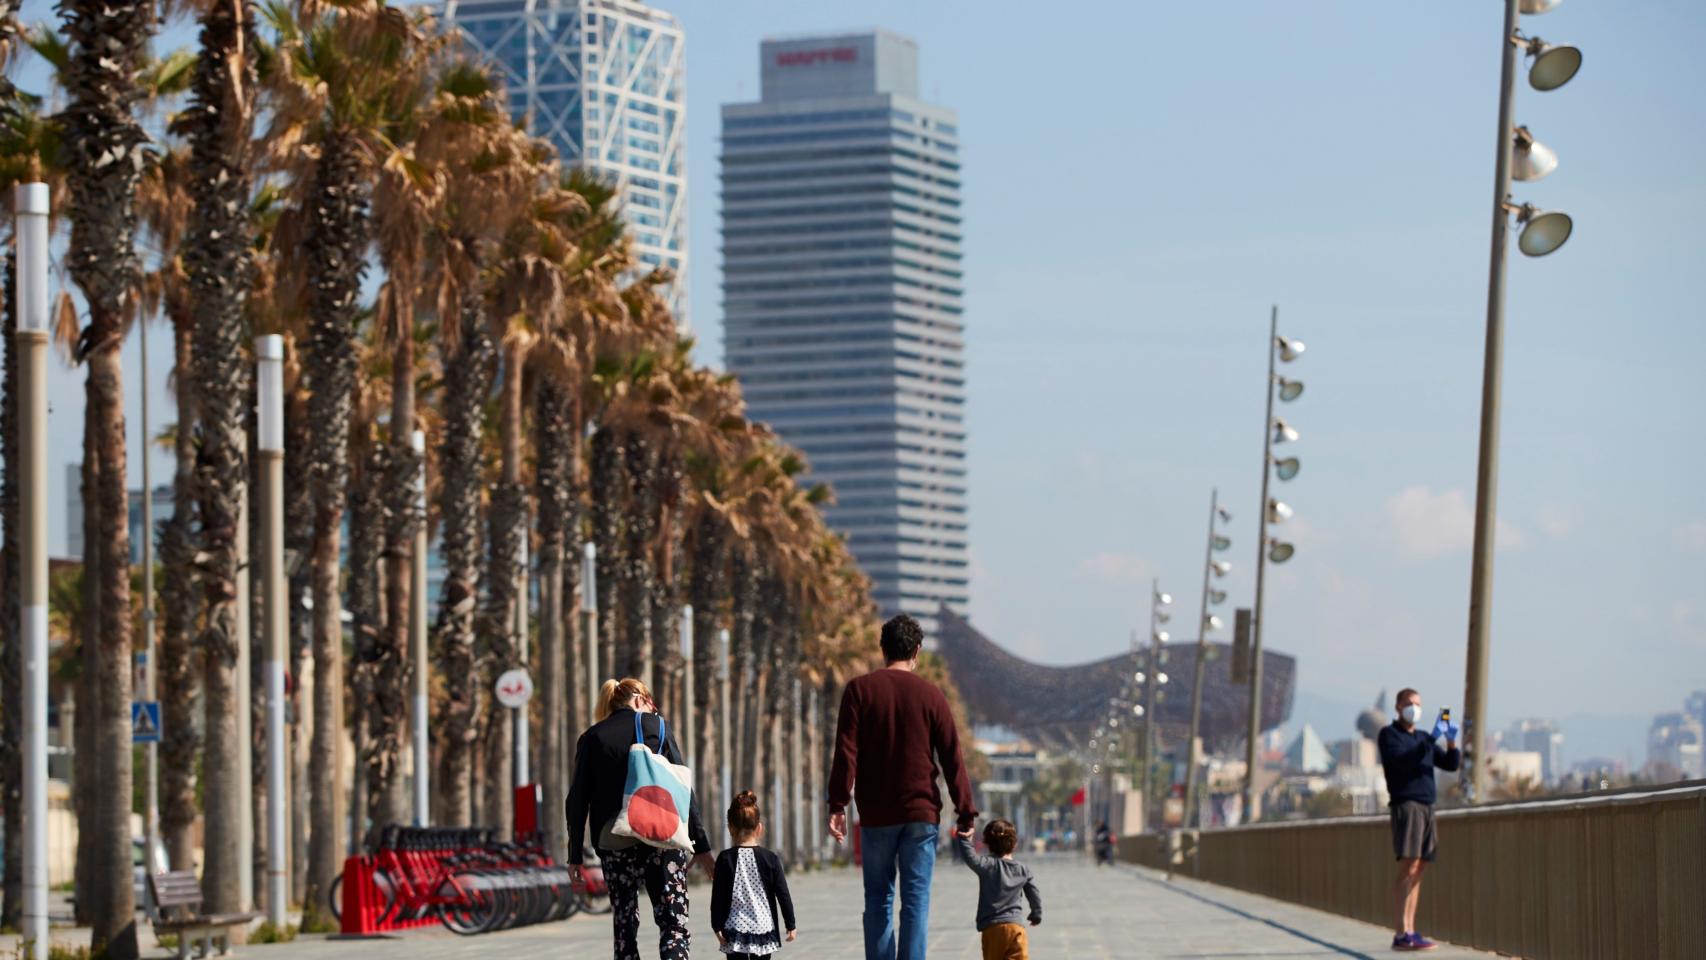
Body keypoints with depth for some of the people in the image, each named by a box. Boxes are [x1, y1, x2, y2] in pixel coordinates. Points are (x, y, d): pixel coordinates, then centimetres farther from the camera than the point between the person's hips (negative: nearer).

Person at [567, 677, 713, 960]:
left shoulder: (591, 738, 8)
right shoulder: (656, 727, 5)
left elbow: (577, 800, 4)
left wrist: (576, 854, 7)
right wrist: (700, 845, 2)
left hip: (614, 843, 2)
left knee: (624, 926, 10)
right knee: (674, 922, -2)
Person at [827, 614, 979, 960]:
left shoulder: (860, 690, 1)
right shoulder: (930, 694, 1)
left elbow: (846, 752, -6)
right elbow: (952, 758, 1)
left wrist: (837, 805, -7)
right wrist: (966, 812, 6)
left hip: (876, 815, 1)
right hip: (921, 814, -1)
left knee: (878, 900, 8)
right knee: (916, 900, -1)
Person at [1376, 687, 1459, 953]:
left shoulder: (1424, 738, 23)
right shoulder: (1389, 734, 3)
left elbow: (1451, 764, 18)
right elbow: (1401, 758, -16)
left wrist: (1452, 742, -1)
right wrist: (1433, 738, -20)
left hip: (1426, 806, 7)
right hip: (1405, 804, -7)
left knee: (1417, 870, 4)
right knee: (1408, 868, -16)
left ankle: (1409, 931, 4)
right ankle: (1401, 934, -22)